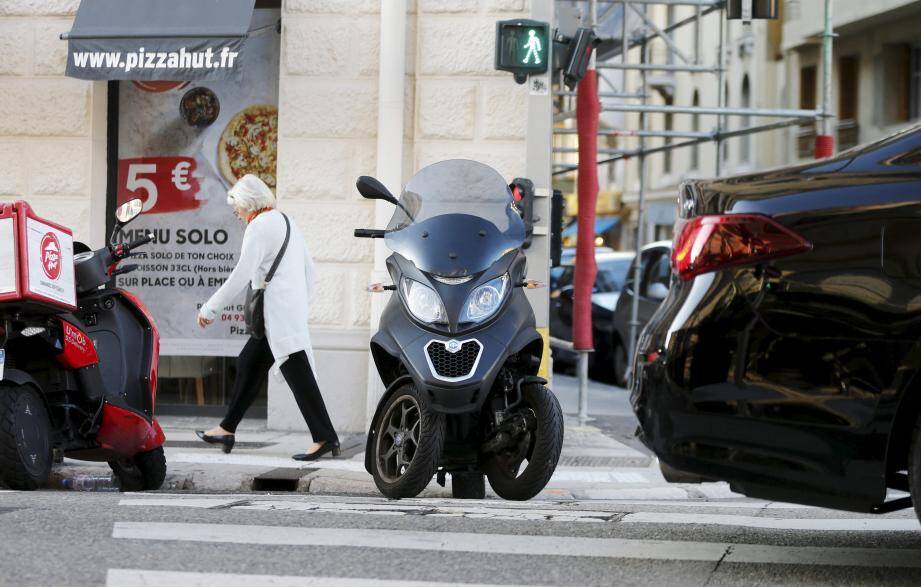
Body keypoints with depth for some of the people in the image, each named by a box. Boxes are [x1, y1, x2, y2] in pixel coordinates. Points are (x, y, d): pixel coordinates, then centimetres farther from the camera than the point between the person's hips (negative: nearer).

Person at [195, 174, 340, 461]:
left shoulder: (259, 227, -10)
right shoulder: (286, 222, 18)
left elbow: (241, 276, -15)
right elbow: (309, 268, 21)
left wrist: (210, 309, -9)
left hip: (279, 314, -10)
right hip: (293, 308, 10)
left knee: (298, 374, -11)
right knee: (248, 365, 16)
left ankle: (325, 437, -13)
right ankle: (227, 429, 21)